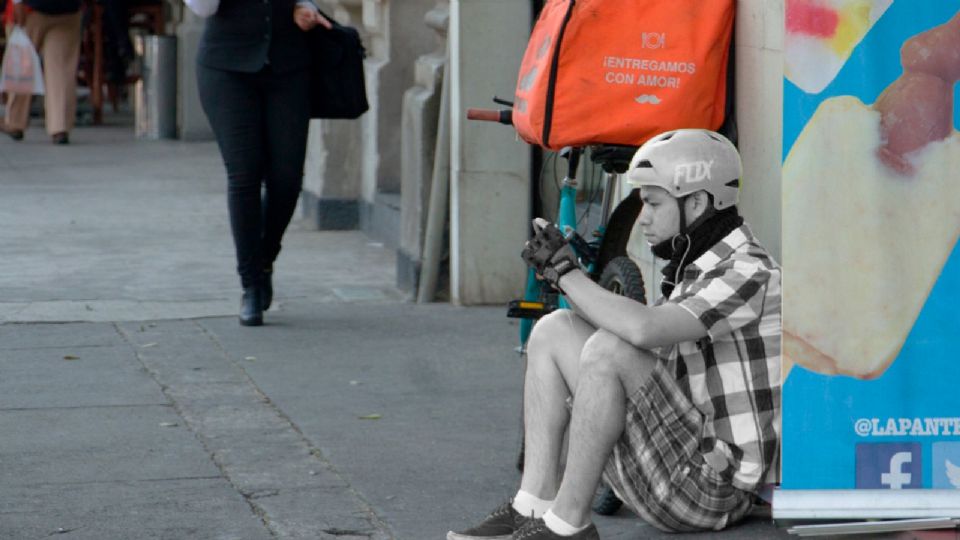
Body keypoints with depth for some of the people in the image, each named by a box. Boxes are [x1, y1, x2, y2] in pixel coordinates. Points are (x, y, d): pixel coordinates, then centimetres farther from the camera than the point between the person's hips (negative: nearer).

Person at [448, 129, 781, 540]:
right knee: (553, 330, 6)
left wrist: (565, 272, -17)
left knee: (608, 350, -28)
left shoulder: (748, 275, -17)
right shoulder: (694, 269, 14)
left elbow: (643, 329, -32)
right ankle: (535, 504, -2)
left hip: (710, 487, -10)